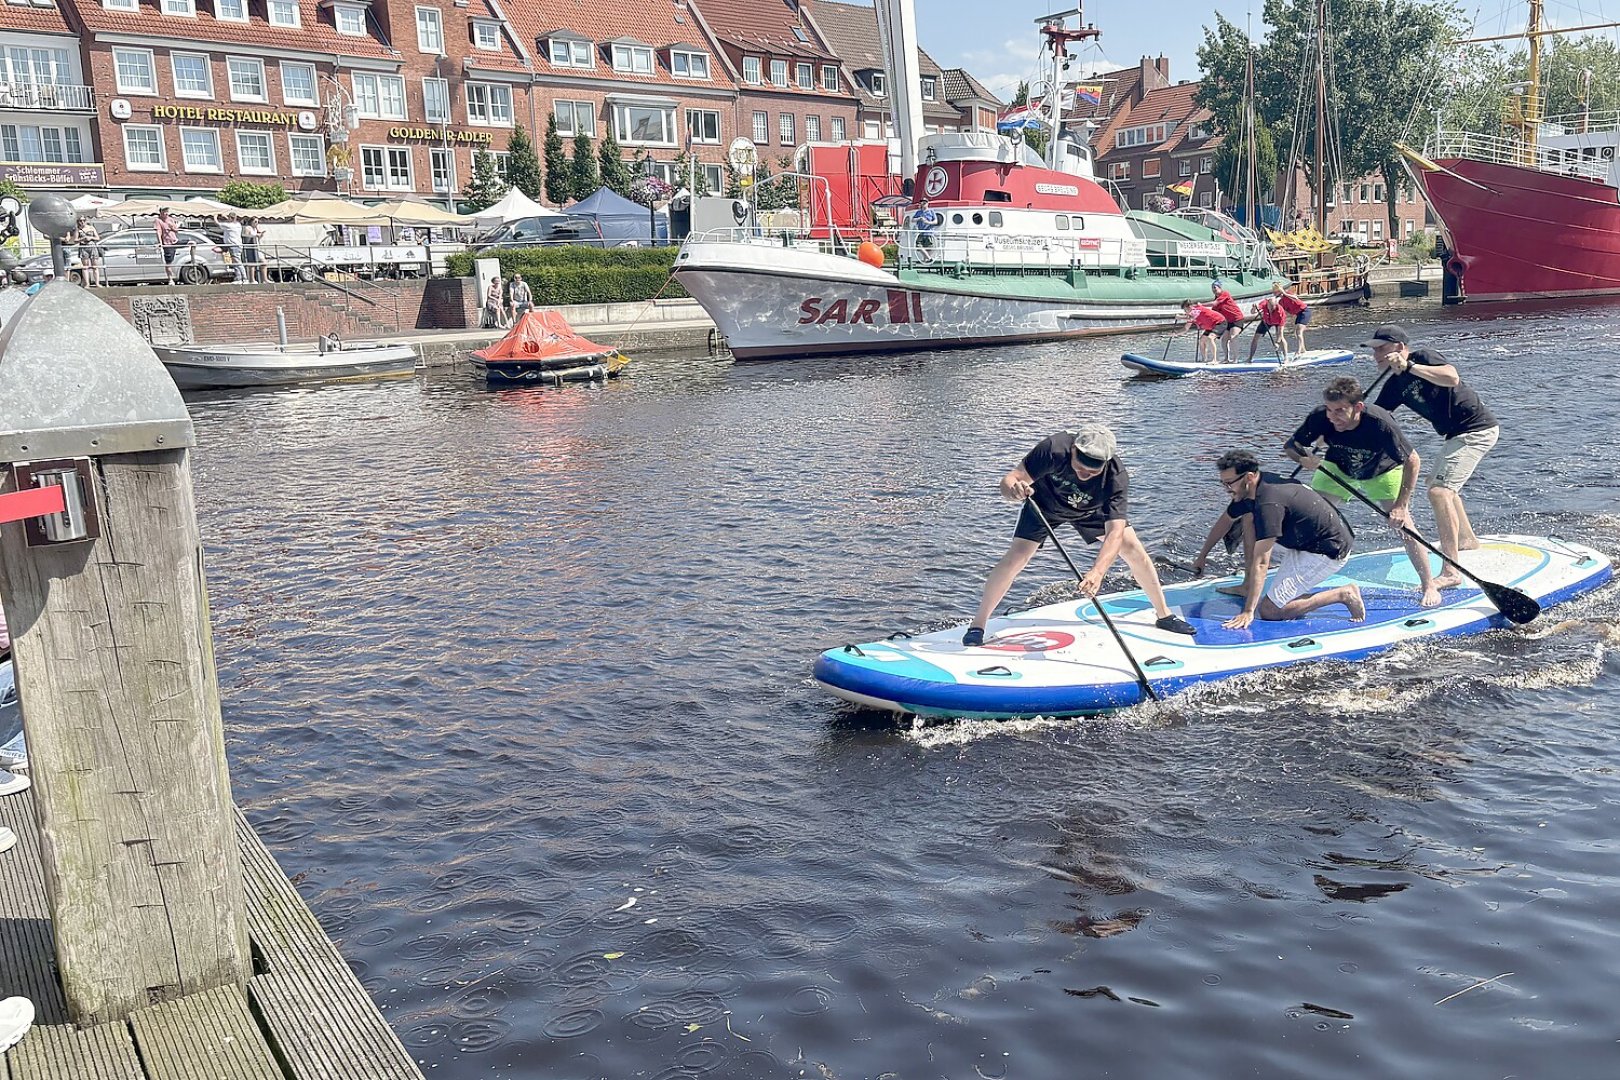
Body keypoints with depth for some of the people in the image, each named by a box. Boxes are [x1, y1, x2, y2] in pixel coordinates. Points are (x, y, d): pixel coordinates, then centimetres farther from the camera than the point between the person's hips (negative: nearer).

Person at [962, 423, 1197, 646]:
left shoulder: (1116, 476, -37)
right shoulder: (1053, 450, -40)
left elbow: (1115, 533, -43)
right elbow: (1009, 480, -38)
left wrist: (1097, 572, -58)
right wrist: (1013, 489, -64)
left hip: (1090, 509, 2)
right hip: (1045, 504, -1)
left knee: (1132, 548, -7)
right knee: (1016, 556, -17)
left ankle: (1164, 615, 14)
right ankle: (978, 624, -5)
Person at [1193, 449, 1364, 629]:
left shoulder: (1269, 503, -29)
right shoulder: (1253, 487, -1)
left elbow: (1261, 562, -32)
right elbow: (1225, 521, 18)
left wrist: (1248, 612, -32)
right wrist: (1202, 556, 26)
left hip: (1328, 553, -10)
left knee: (1269, 611, -12)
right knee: (1249, 518, 7)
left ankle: (1343, 594, -7)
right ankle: (1248, 586, 11)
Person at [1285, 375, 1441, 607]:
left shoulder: (1380, 423, -40)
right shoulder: (1320, 417, -33)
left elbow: (1412, 461, -29)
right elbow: (1290, 446, -18)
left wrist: (1400, 505, -31)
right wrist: (1304, 458, -41)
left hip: (1382, 471, -2)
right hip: (1338, 469, 3)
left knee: (1402, 524, -14)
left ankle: (1429, 586, 2)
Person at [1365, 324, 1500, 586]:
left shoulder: (1423, 357, -16)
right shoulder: (1395, 386, 7)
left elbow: (1452, 378, -35)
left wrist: (1409, 367, -38)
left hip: (1476, 429, -11)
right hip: (1457, 434, 11)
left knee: (1439, 491, -23)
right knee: (1437, 481, 32)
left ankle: (1451, 572, -28)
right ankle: (1467, 539, 52)